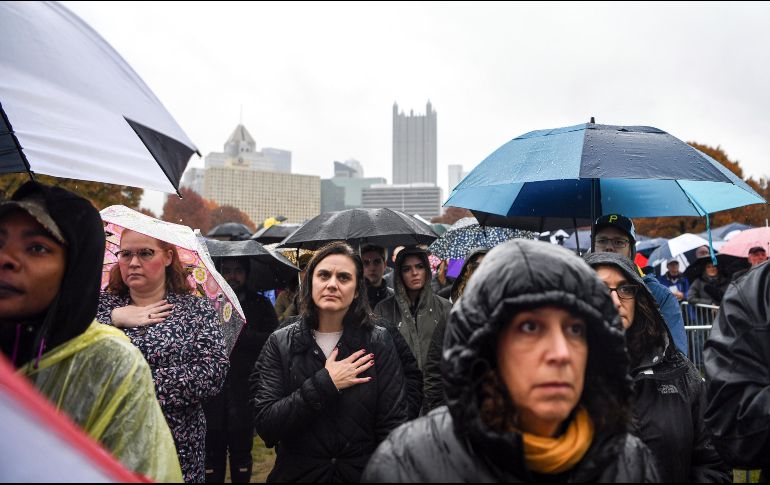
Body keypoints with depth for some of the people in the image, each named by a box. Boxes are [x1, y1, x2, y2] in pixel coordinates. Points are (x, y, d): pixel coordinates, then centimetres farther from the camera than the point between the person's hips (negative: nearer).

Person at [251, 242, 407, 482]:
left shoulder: (379, 342, -9)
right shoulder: (281, 343, -7)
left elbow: (392, 425, -8)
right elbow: (265, 426, -15)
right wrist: (325, 384, -21)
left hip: (364, 472, 0)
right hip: (297, 473, 1)